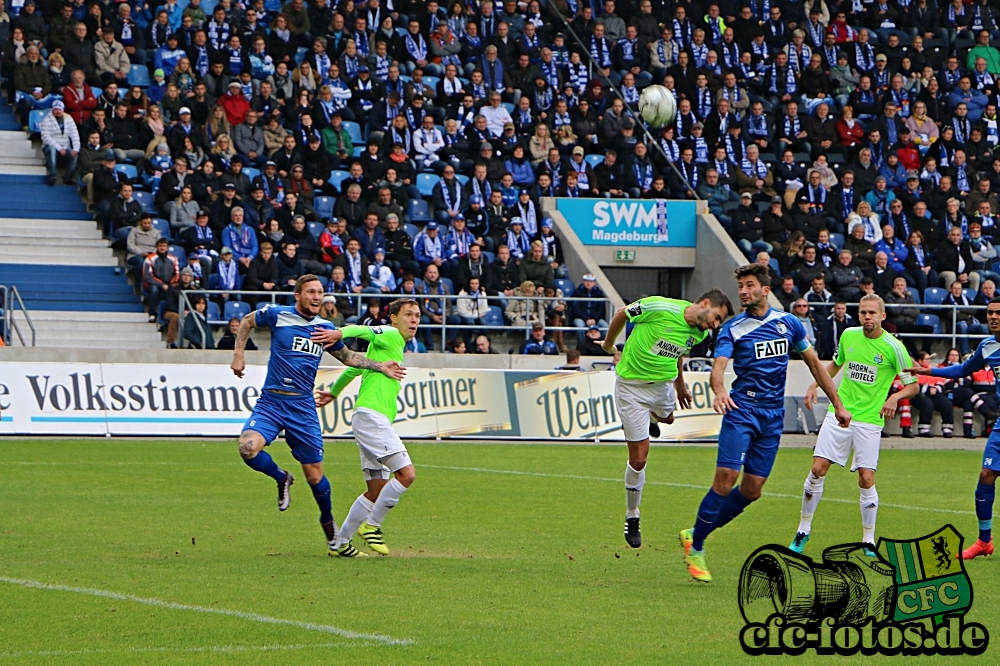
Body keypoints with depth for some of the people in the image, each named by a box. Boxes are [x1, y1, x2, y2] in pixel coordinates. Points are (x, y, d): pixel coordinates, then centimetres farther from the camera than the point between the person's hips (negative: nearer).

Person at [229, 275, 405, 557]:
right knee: (248, 448, -28)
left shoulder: (326, 328, 8)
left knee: (314, 472, 1)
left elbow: (347, 357, 25)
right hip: (271, 402, -2)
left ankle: (329, 524, 25)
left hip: (303, 407, 2)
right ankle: (281, 479, 4)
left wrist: (380, 366, 15)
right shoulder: (278, 315, -3)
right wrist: (238, 354, 5)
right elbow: (247, 322, 15)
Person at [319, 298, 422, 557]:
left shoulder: (396, 346, 24)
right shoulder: (390, 336, -2)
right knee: (406, 474, -16)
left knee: (377, 490, 10)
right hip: (371, 416, -10)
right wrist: (339, 333, -39)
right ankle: (371, 525, -5)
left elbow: (356, 366, 32)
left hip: (378, 421, 10)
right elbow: (361, 330, -20)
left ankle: (340, 543, 14)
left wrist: (334, 392, 40)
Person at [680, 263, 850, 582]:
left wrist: (837, 404, 16)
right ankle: (695, 547, -6)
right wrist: (719, 390, -38)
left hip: (773, 416, 4)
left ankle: (697, 533, 16)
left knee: (752, 490, 1)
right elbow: (718, 366, -15)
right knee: (726, 478, -17)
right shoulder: (732, 328, 0)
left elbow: (815, 364, 17)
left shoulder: (788, 323, 9)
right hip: (741, 410, -4)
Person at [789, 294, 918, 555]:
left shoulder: (893, 347, -9)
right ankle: (803, 530, 11)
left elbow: (913, 385, -4)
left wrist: (894, 397, -23)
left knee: (866, 479, -8)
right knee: (818, 470, -4)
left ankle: (869, 540, 7)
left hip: (869, 419, -3)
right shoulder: (848, 336, 4)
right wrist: (815, 384, 9)